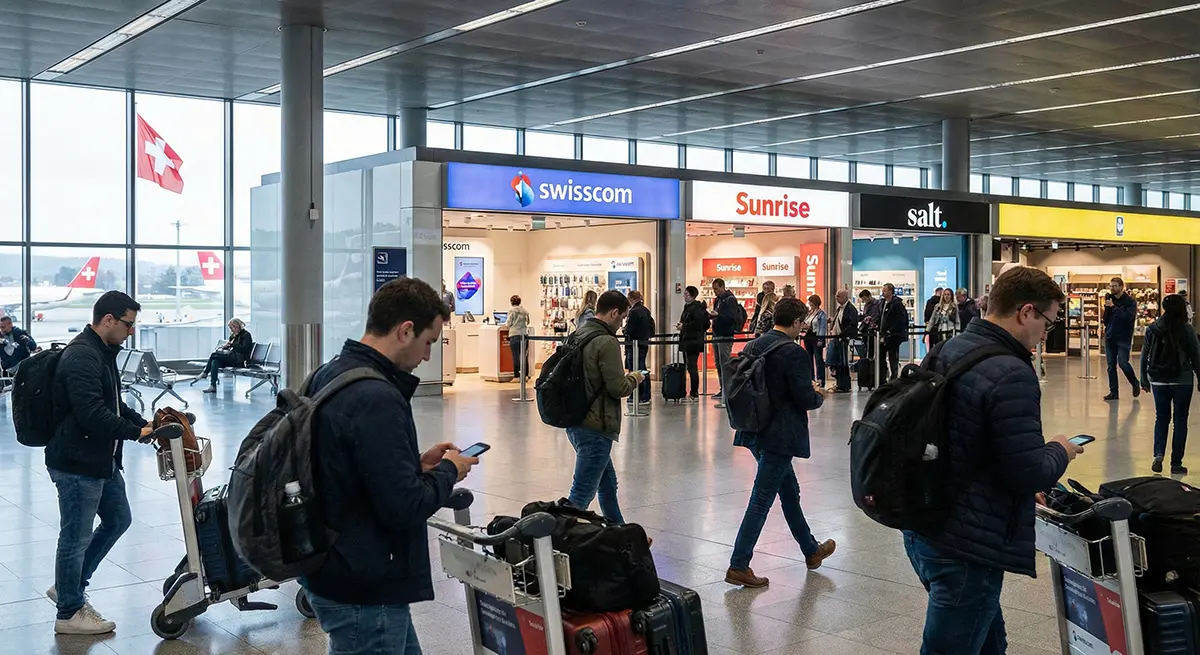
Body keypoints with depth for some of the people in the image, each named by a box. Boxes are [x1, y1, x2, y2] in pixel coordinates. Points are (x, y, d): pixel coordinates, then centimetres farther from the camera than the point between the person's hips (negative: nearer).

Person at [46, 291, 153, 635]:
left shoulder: (103, 352, 13)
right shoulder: (81, 357, -22)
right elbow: (92, 414, -29)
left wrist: (145, 424, 8)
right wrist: (136, 432, -23)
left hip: (102, 461, 11)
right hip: (77, 465, -11)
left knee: (118, 520, 21)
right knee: (76, 537, 3)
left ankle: (69, 587, 33)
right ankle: (69, 613, 18)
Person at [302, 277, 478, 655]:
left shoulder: (330, 375, 6)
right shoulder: (377, 399, -25)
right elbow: (405, 508, -25)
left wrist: (417, 464, 10)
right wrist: (447, 471, -8)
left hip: (338, 573, 10)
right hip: (364, 592, -10)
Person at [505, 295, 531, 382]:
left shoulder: (512, 310, -3)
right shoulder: (524, 310, 11)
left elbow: (509, 323, -3)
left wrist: (506, 323, 18)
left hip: (515, 334, -5)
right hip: (525, 334, 5)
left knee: (516, 356, -5)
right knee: (524, 356, 9)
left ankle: (516, 376, -7)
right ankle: (525, 375, 12)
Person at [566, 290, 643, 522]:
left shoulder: (578, 335, 10)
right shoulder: (607, 342, -17)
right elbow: (618, 388, -19)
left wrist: (623, 377, 17)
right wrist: (633, 379, 2)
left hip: (575, 422, 10)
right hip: (595, 427, -10)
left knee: (607, 484, 22)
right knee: (582, 494, -4)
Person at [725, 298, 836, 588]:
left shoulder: (754, 346, 6)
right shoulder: (794, 352, -17)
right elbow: (805, 399, -17)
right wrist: (818, 395, 6)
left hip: (755, 431, 8)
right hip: (779, 435, -8)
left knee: (789, 490, 22)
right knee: (762, 499, -2)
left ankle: (811, 550, 38)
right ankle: (738, 566, 1)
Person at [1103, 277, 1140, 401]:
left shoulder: (1130, 301, -4)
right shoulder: (1110, 300, 10)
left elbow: (1128, 317, -19)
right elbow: (1106, 320, 9)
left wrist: (1114, 307, -17)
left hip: (1123, 338, -5)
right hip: (1110, 337, 5)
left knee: (1123, 363, -11)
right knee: (1111, 366, 4)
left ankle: (1135, 384, 14)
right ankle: (1114, 392, 9)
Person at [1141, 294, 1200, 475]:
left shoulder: (1152, 329, -2)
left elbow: (1144, 356, 3)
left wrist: (1144, 380, 13)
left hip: (1158, 381, 2)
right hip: (1182, 381, -2)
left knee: (1161, 418, 15)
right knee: (1180, 421, 8)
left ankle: (1158, 455, -3)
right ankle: (1176, 463, 11)